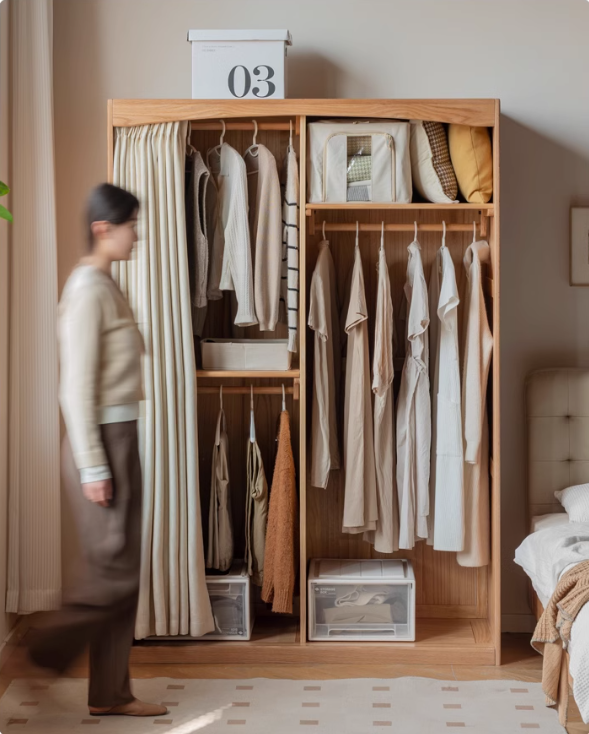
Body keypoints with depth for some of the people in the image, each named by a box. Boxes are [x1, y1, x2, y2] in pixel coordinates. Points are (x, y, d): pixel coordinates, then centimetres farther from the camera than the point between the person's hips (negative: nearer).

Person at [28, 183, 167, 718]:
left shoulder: (106, 286, 13)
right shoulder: (87, 291, -15)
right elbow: (77, 388, -18)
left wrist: (115, 457, 18)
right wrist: (93, 467, -19)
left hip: (122, 439, 9)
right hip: (101, 443, -9)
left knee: (124, 572, 12)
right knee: (112, 571, -1)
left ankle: (111, 694, 21)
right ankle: (47, 652, 18)